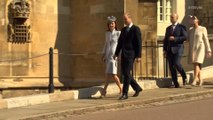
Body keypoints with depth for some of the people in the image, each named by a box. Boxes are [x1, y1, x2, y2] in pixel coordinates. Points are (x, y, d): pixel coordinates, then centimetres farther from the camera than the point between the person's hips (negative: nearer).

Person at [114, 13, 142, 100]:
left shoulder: (136, 29, -6)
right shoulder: (123, 30, 16)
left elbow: (139, 43, -9)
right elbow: (120, 42, 18)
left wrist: (138, 56, -14)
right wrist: (116, 53, 11)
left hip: (130, 54, -8)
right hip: (124, 54, 8)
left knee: (127, 73, -10)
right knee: (125, 73, 9)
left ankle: (125, 94, -7)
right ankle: (137, 88, 26)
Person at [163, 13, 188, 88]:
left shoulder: (181, 27, 2)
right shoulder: (168, 28, 18)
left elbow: (185, 37, -9)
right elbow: (165, 40, 18)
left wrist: (175, 38, -15)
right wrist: (165, 50, 9)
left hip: (178, 48, -5)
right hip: (169, 50, 5)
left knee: (176, 64, -20)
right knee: (171, 67, -1)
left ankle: (184, 77, 6)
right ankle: (176, 84, 3)